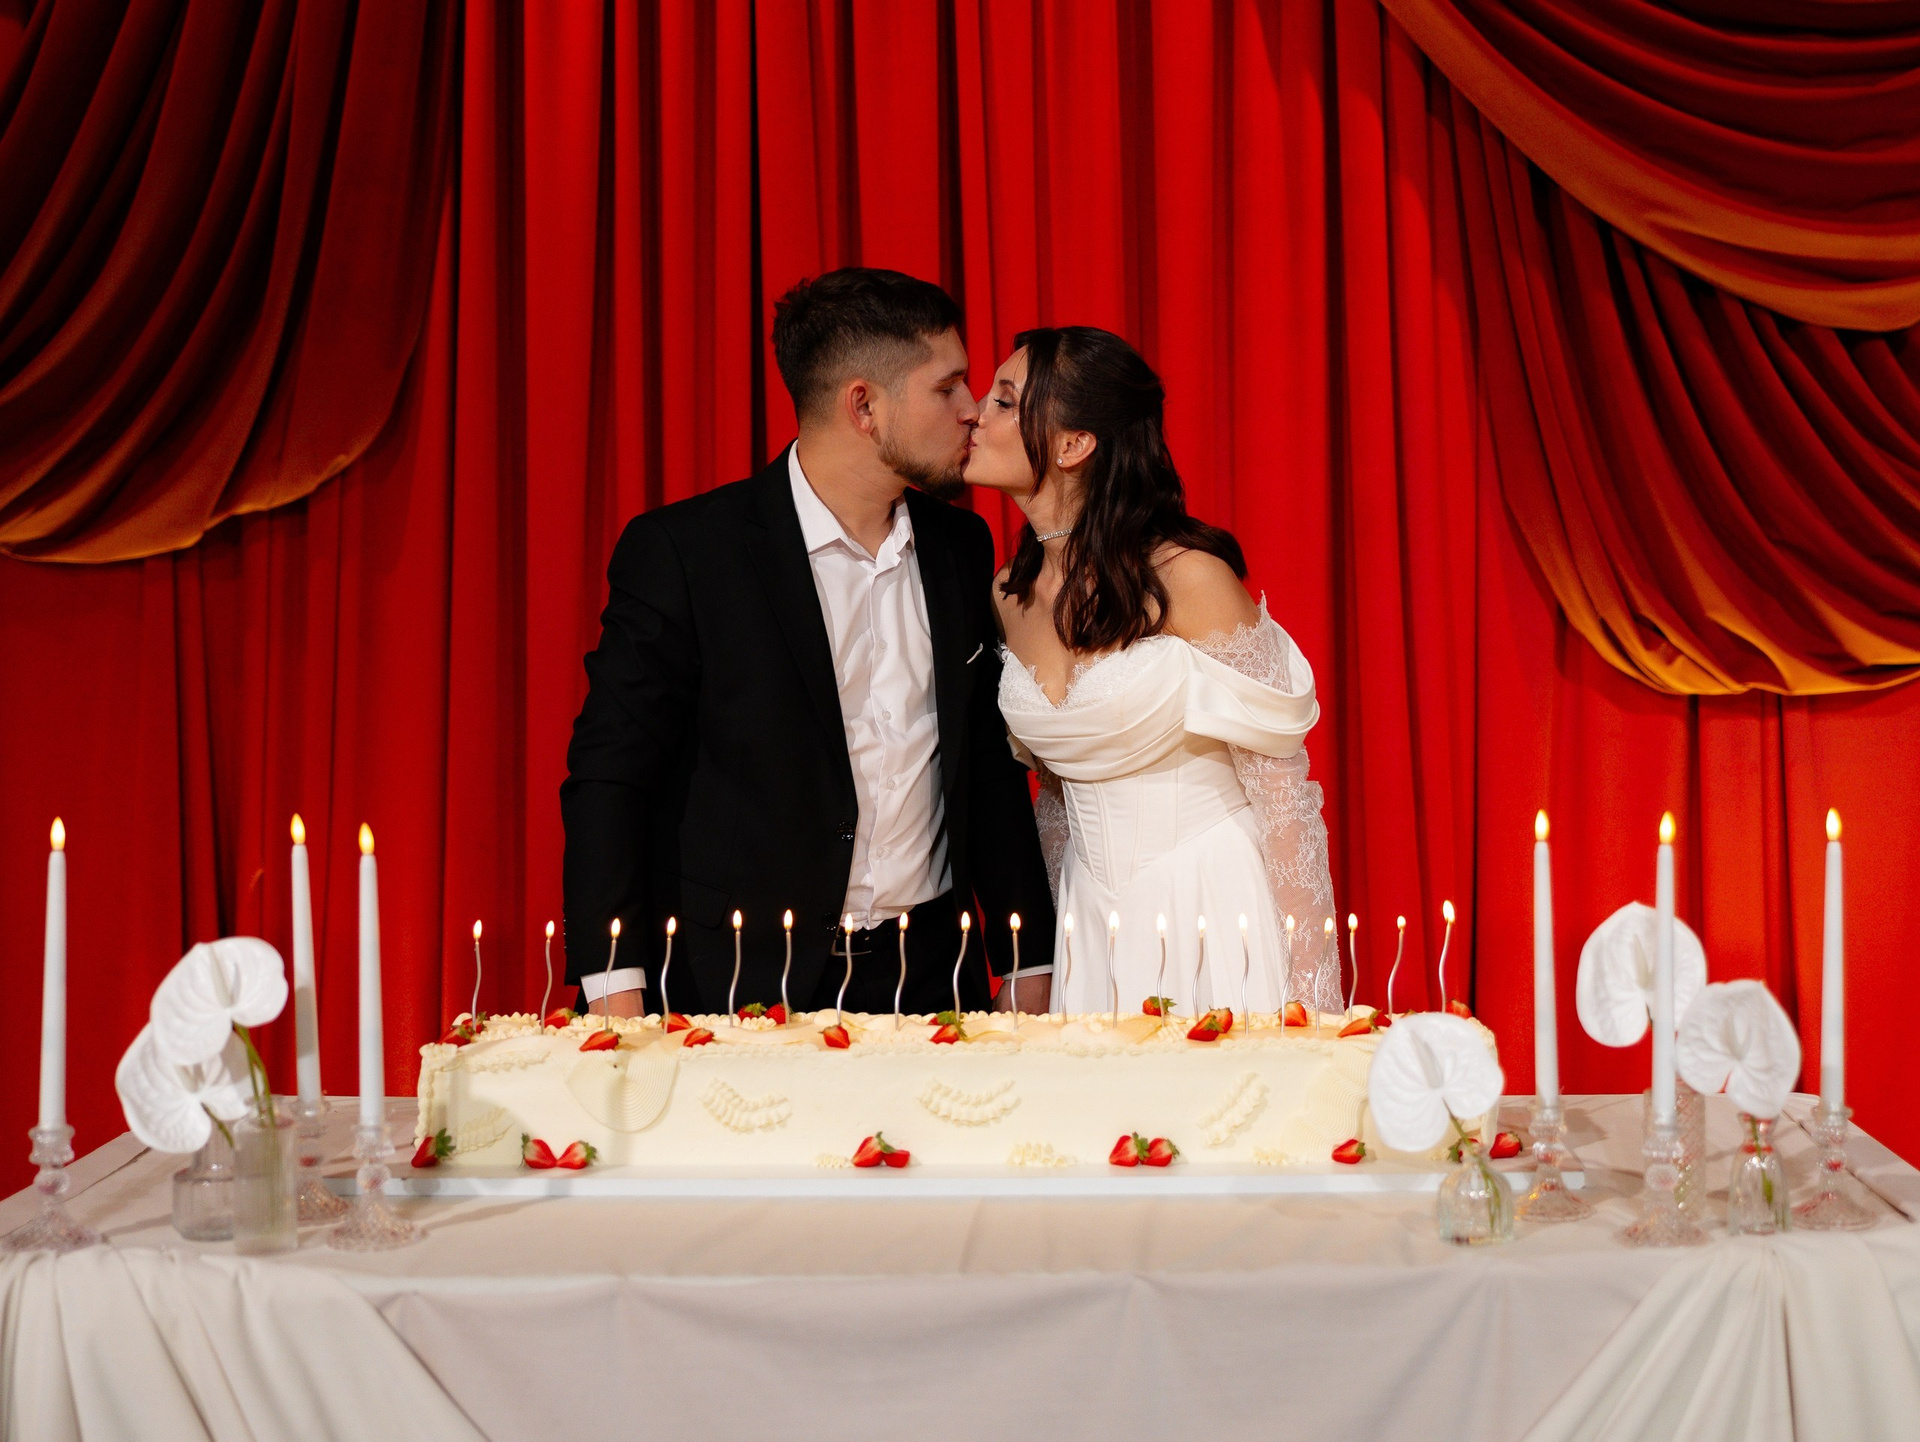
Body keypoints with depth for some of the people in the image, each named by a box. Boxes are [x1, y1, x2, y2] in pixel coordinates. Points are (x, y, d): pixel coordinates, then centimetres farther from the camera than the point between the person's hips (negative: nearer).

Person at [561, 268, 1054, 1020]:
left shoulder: (961, 548, 8)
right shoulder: (679, 552, -9)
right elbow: (609, 779, -8)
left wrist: (1031, 961, 12)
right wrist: (616, 991, -15)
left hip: (931, 979, 5)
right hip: (743, 987, -4)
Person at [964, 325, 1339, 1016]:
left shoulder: (1186, 577, -15)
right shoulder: (1008, 596, 4)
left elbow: (1279, 778, -11)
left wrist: (1308, 982, -13)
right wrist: (1047, 952, 15)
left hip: (1212, 903, -5)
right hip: (1092, 918, 5)